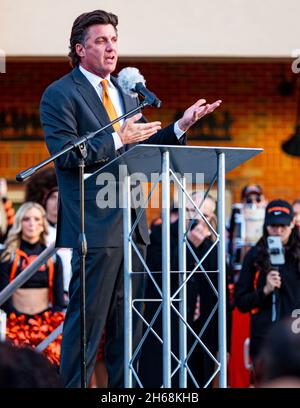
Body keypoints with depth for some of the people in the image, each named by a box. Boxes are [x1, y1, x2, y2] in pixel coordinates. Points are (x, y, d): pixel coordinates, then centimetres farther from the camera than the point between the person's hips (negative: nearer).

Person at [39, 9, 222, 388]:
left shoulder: (125, 93, 19)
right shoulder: (60, 95, -5)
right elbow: (64, 154, -15)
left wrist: (181, 125, 8)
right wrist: (117, 138, -20)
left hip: (131, 225, 8)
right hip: (96, 225, -7)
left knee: (128, 321, 10)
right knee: (87, 317, -6)